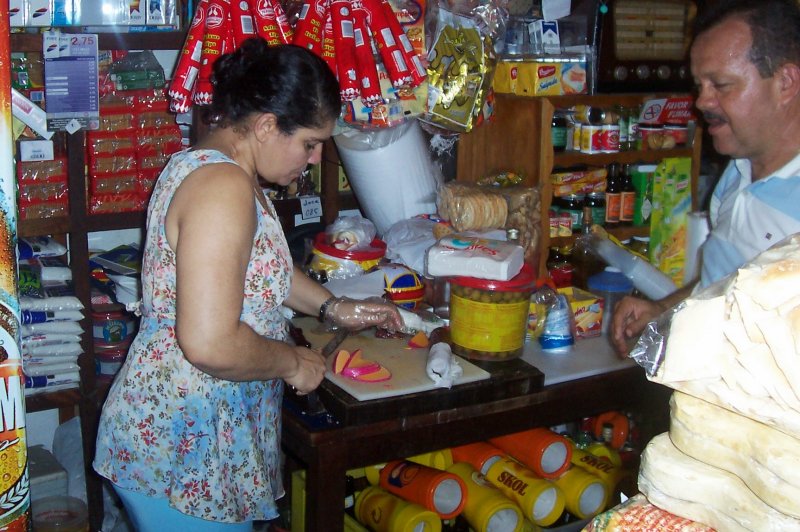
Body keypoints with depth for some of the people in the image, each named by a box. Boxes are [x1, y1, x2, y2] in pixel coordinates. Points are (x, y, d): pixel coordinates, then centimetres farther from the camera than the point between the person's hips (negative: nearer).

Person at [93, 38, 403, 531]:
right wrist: (293, 362, -16)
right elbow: (210, 344, -33)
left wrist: (336, 308, 16)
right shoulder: (224, 188, -25)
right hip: (181, 451, -10)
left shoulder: (210, 164, 8)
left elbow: (259, 269, 24)